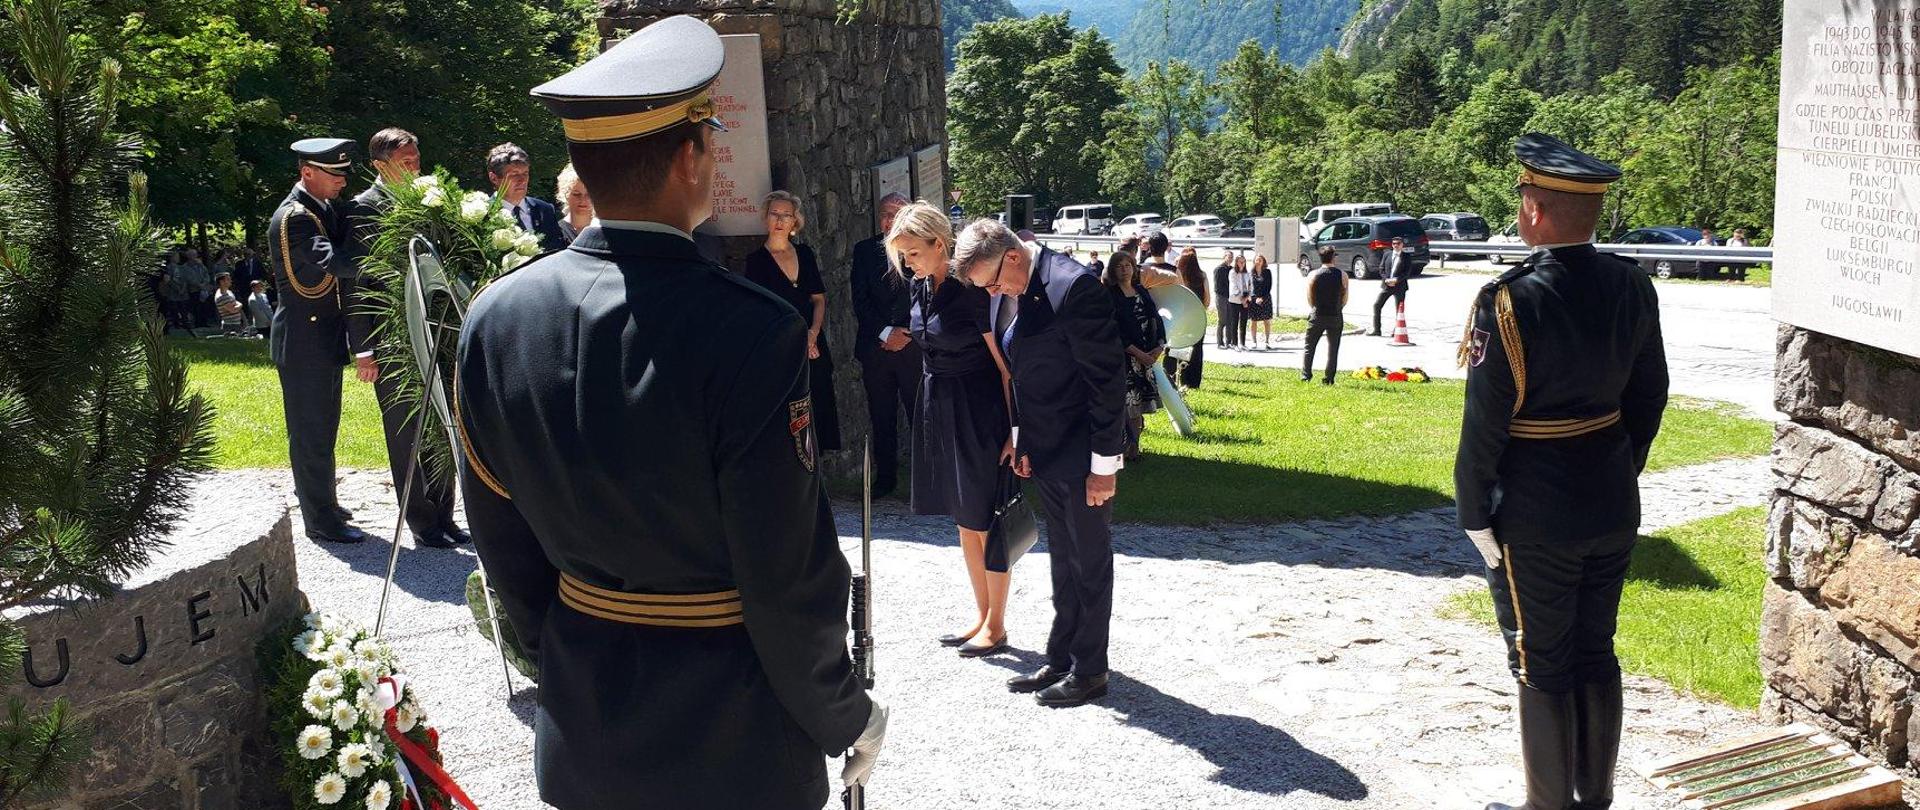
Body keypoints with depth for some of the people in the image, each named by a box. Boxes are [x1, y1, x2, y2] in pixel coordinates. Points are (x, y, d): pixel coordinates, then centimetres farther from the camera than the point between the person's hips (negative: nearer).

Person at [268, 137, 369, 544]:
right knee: (311, 430, -2)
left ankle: (321, 501, 34)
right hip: (303, 340, -9)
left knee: (321, 426, 20)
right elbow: (330, 260, -34)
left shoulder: (327, 208, 12)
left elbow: (344, 257, 11)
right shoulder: (292, 217, -18)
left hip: (325, 335, 9)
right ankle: (320, 520, 5)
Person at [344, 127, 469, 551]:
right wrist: (363, 349, -13)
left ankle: (442, 518, 22)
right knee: (405, 437, 4)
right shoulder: (363, 209, -6)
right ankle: (422, 524, 12)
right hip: (392, 344, -6)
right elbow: (355, 284, -8)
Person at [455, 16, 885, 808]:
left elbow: (504, 543, 2)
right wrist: (846, 717, -3)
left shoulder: (495, 317, -8)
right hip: (731, 745, -4)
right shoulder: (752, 334, -24)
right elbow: (791, 577, -19)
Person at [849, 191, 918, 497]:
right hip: (875, 346, 2)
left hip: (912, 344, -2)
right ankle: (885, 477, 18)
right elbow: (860, 299, 2)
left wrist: (905, 333, -7)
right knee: (881, 417, 8)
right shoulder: (864, 250, 8)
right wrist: (885, 333, -9)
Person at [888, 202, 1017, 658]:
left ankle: (995, 626, 15)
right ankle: (981, 616, 28)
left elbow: (1004, 364, -16)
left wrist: (1014, 430, -18)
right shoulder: (920, 287, 5)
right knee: (963, 519, 15)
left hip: (977, 410, -8)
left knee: (985, 520, 2)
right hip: (937, 406, 8)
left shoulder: (971, 291, -18)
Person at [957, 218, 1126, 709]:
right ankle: (1061, 660, 29)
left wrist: (1104, 463, -18)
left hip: (1083, 456, -8)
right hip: (1045, 454, 8)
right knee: (1063, 561, 18)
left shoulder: (1075, 286, -22)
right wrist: (1020, 439, 9)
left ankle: (1089, 671, 18)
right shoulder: (1008, 294, 4)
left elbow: (1107, 378, -21)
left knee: (1090, 562, 5)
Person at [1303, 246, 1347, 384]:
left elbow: (1310, 299, -1)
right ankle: (1329, 379, 7)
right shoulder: (1342, 275, -4)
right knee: (1333, 348, 8)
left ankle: (1305, 375, 8)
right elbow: (1345, 299, 1)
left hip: (1317, 316, 0)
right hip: (1336, 317, 0)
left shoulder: (1313, 275, -6)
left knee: (1309, 346, 11)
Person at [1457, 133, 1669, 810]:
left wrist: (1475, 514, -6)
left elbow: (1485, 423, -18)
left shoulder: (1511, 301, -21)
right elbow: (1649, 396, 8)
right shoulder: (1632, 287, -2)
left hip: (1534, 522, -6)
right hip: (1613, 510, 6)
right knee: (1596, 655, 18)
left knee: (1542, 669, 7)